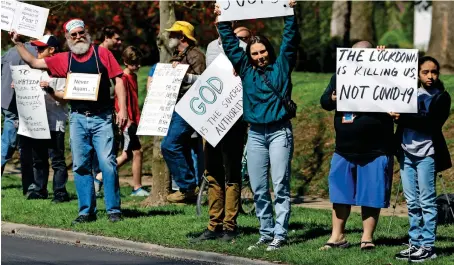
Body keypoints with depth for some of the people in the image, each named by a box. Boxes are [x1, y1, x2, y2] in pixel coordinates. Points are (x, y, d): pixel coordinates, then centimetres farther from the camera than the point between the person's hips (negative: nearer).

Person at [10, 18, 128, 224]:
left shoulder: (101, 53, 1)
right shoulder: (64, 60, 10)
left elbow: (118, 80, -2)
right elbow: (33, 63, 16)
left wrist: (122, 109, -9)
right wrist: (18, 44, 11)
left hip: (101, 117, -4)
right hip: (78, 118, 4)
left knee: (107, 163, -9)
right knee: (80, 166, 4)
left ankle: (113, 210, -3)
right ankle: (86, 211, 10)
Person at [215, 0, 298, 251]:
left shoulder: (281, 66, 4)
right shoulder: (246, 69, 11)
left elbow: (290, 40, -3)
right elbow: (230, 44, 15)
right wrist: (223, 21, 11)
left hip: (279, 132, -4)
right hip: (255, 134, 4)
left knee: (280, 185, -7)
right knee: (258, 188, 5)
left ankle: (280, 234, -8)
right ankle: (266, 233, 12)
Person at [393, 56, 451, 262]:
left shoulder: (441, 97, -2)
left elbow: (430, 123, -15)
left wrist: (403, 118, -19)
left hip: (426, 153, -5)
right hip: (406, 152, 6)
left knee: (426, 201, -4)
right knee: (412, 202, 8)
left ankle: (428, 246, -2)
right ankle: (415, 244, 13)